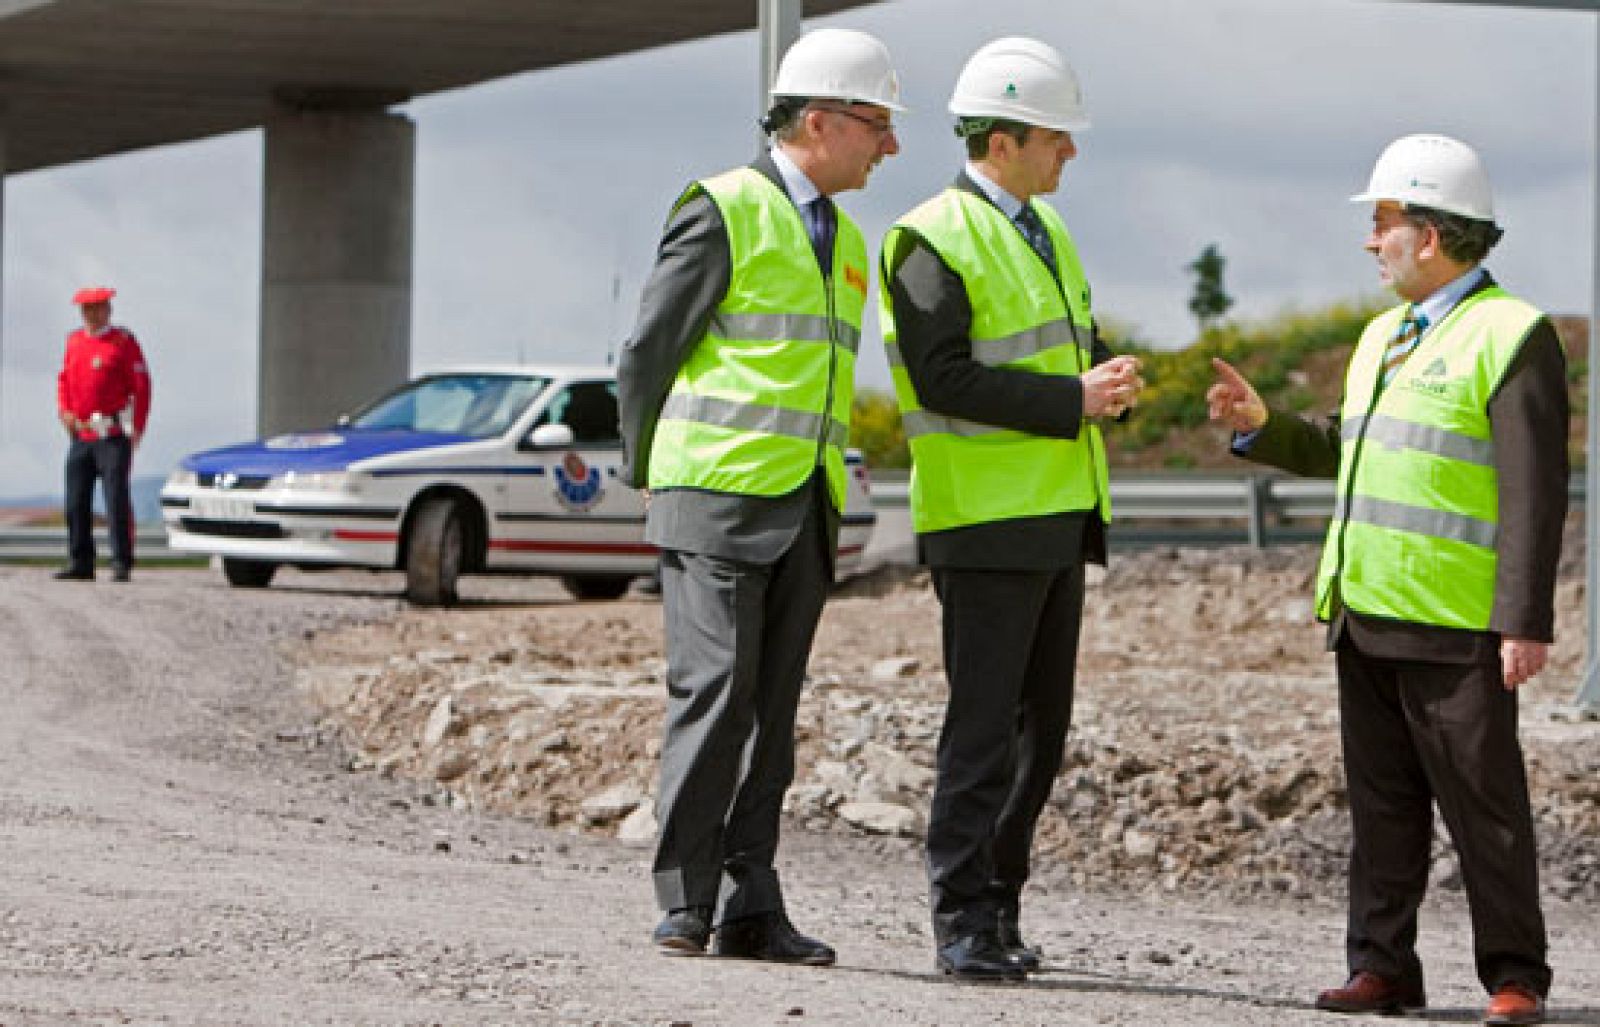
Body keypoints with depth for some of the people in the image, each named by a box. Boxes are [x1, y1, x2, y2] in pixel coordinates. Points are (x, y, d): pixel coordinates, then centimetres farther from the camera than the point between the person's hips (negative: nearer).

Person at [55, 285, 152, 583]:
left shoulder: (124, 342, -3)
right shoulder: (75, 341, 14)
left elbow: (141, 387, -6)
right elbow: (65, 379, 20)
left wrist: (137, 429, -11)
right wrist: (64, 410, 1)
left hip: (114, 436, -6)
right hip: (80, 435, 6)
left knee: (116, 500, -9)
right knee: (76, 501, 5)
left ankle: (122, 564, -7)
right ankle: (80, 564, 12)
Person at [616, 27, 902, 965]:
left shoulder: (846, 243, 19)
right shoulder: (727, 211, -5)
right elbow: (648, 354, -3)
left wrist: (824, 495, 18)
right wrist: (650, 475, 3)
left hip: (806, 511, 7)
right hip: (718, 498, -7)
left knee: (772, 710, 4)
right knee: (714, 694, -12)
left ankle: (751, 906, 6)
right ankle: (685, 903, -7)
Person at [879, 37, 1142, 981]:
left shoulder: (1044, 231, 16)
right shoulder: (934, 242, -11)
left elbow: (1081, 342, 21)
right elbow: (944, 378, -19)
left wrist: (1112, 382, -3)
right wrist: (1073, 401, -20)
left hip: (1060, 514, 9)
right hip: (988, 521, -9)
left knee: (1043, 726, 10)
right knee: (985, 724, -7)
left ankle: (999, 907, 18)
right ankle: (964, 924, -2)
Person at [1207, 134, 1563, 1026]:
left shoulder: (1512, 336, -8)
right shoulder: (1382, 338, 18)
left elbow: (1535, 495, -13)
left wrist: (1526, 621, -19)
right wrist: (1262, 428, 13)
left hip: (1456, 631, -8)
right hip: (1366, 618, 8)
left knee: (1484, 807, -3)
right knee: (1383, 806, 10)